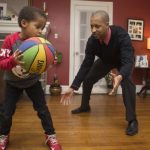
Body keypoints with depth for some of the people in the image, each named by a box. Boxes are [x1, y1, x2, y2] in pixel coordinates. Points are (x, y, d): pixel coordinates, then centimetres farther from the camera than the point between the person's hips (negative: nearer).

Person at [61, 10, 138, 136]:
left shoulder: (121, 35, -42)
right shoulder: (92, 41, -29)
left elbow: (128, 61, -49)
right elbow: (86, 64, -24)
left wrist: (120, 76, -73)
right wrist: (73, 87, -30)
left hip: (124, 60, -4)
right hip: (106, 60, 5)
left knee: (126, 81, -31)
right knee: (87, 79, 2)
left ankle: (132, 120, -19)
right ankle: (85, 106, 28)